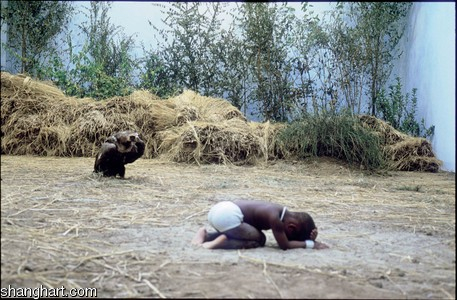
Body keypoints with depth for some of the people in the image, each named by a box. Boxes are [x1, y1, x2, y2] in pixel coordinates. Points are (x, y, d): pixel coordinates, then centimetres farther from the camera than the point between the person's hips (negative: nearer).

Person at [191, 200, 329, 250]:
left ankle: (206, 235, 14)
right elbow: (284, 245, -9)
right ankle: (220, 243, -14)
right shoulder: (275, 218, -14)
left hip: (220, 209, 10)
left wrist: (309, 238, 6)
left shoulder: (284, 214, 14)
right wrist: (310, 243, -1)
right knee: (259, 240, -1)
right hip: (226, 216, -10)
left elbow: (286, 239, 21)